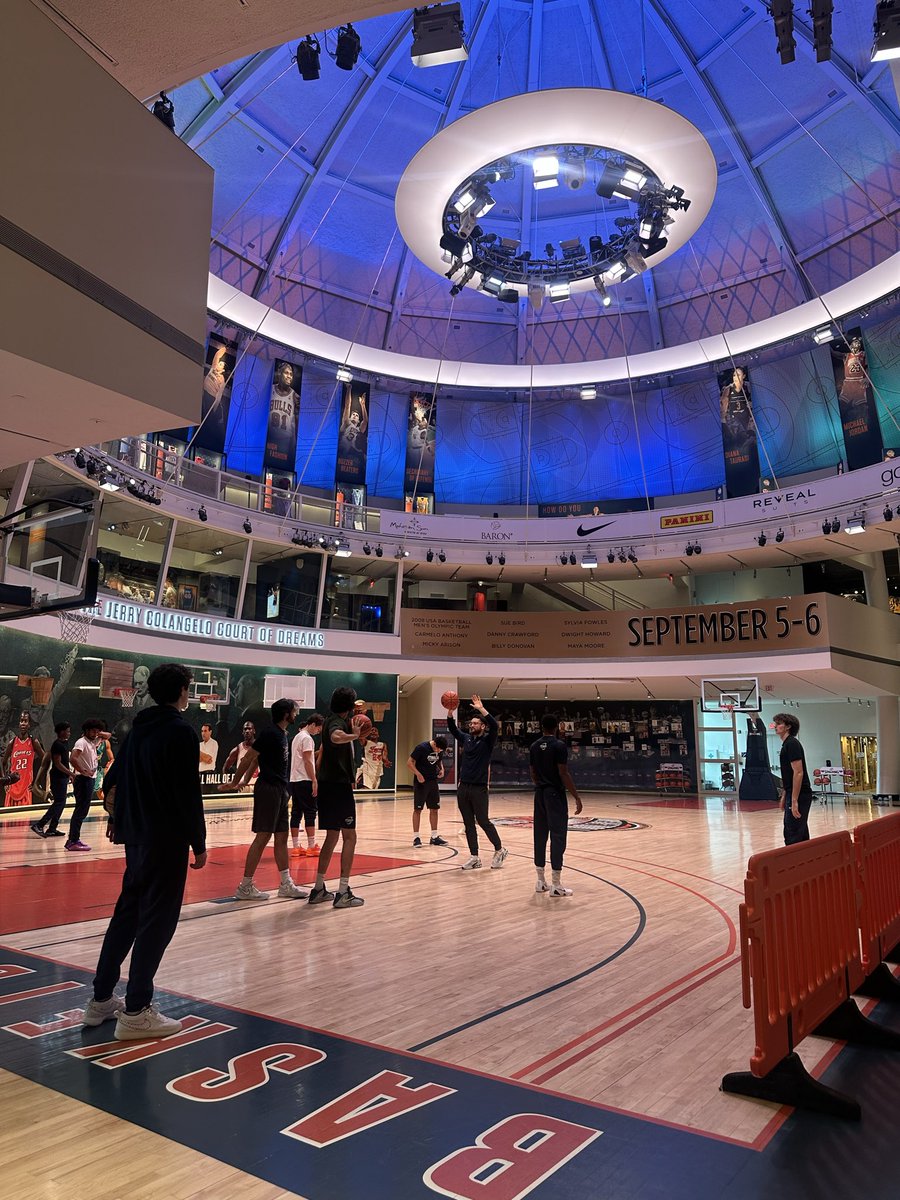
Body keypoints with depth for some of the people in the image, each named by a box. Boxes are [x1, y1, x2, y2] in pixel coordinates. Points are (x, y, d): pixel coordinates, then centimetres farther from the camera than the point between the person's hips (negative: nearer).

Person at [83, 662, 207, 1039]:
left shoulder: (139, 728, 10)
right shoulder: (181, 732, -15)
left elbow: (112, 781, 14)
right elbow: (189, 794, -17)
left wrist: (119, 818, 23)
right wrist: (199, 844, -11)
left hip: (136, 837, 8)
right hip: (167, 840, -8)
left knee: (127, 912, 18)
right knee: (157, 921, 0)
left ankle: (101, 999, 27)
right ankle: (136, 1012, 7)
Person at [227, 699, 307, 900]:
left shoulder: (282, 734, 14)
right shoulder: (269, 733, -14)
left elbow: (255, 758, 19)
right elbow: (249, 758, -13)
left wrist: (244, 780, 16)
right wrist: (235, 783, -7)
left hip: (280, 791, 9)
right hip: (268, 789, -9)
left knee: (281, 837, 10)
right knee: (263, 837, -5)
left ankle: (286, 885, 16)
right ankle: (245, 886, 4)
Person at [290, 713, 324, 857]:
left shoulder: (297, 736, 18)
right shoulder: (307, 738, -11)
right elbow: (307, 761, -16)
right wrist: (314, 781, -15)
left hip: (294, 780, 9)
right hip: (305, 781, -9)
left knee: (296, 813, 7)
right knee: (310, 813, -4)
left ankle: (296, 847, 8)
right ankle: (311, 847, -2)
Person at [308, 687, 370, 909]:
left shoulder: (333, 720, 15)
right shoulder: (337, 722, -14)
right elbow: (336, 737, -42)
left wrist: (353, 730, 35)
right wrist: (355, 735, -33)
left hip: (329, 784, 10)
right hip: (338, 785, -10)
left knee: (332, 836, 15)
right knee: (349, 836, -4)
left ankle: (319, 889, 19)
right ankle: (343, 893, -4)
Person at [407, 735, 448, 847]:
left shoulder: (440, 751, 1)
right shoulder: (421, 748, -17)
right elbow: (409, 762, -15)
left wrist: (441, 769, 0)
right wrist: (418, 774, -24)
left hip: (433, 782, 6)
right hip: (421, 782, -6)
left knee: (434, 809, 8)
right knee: (417, 809, 1)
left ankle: (434, 836, 17)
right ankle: (416, 837, 8)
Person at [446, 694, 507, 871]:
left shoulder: (487, 741, -5)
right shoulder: (466, 738, 11)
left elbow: (495, 726, -22)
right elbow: (452, 728, 10)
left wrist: (481, 709, -27)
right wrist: (451, 711, -6)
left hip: (479, 788, -6)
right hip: (463, 788, 6)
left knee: (483, 821, 0)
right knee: (468, 824, 8)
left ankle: (500, 850, 19)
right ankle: (474, 857, 15)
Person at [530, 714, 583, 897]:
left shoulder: (534, 746, 8)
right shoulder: (559, 745, -12)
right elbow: (563, 773, -16)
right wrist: (576, 797, -12)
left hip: (540, 794, 7)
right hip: (555, 794, -7)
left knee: (540, 836, 11)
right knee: (557, 837, -2)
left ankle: (541, 881, 18)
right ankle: (556, 885, -1)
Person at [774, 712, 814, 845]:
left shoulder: (792, 744, -14)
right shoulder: (786, 744, 15)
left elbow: (798, 773, -21)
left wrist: (794, 800, -24)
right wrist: (785, 796, 23)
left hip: (799, 795, -10)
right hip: (793, 794, 10)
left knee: (793, 837, -9)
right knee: (801, 835, 14)